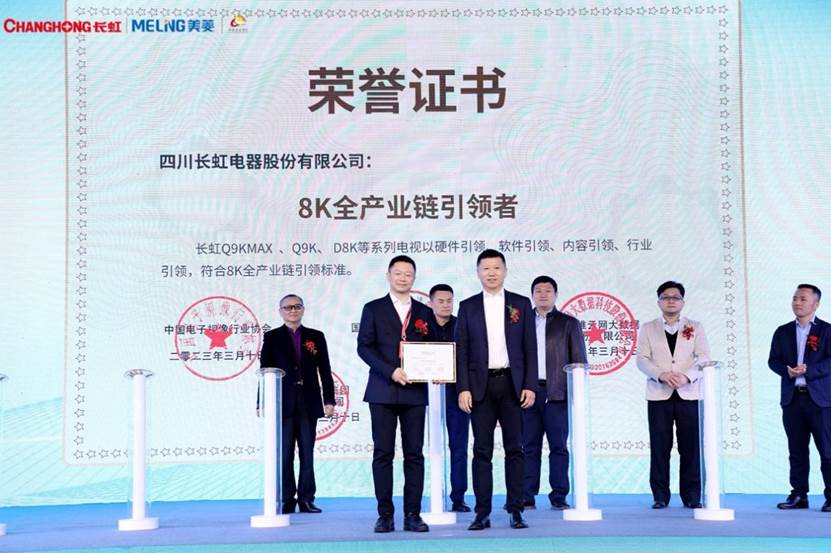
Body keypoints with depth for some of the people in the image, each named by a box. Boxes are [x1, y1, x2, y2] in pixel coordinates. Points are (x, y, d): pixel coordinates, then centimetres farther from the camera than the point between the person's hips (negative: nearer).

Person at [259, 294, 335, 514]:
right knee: (284, 452, -1)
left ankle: (306, 498, 8)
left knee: (307, 453, 3)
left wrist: (329, 400, 1)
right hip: (283, 403, -1)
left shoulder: (316, 337, 10)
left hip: (308, 403, 2)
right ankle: (287, 499, 5)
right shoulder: (272, 337, 6)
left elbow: (325, 371, 8)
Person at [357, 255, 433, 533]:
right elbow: (364, 347, -2)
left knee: (414, 454, 1)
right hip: (383, 391, -2)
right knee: (383, 453, -1)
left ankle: (412, 514, 6)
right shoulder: (373, 309, 6)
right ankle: (385, 515, 4)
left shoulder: (424, 313, 14)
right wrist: (391, 371, -14)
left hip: (415, 392, 2)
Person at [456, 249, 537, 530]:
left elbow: (530, 348, 4)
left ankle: (515, 510, 8)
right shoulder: (468, 307, 7)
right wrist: (463, 388, -5)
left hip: (513, 385, 0)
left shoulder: (521, 304, 7)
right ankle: (482, 512, 4)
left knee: (514, 449, 3)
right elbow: (461, 350, 3)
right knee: (482, 450, 1)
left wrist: (530, 385, -4)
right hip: (481, 386, 0)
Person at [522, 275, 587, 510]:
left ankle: (558, 496, 3)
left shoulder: (569, 323, 10)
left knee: (558, 446, -1)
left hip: (557, 393, -2)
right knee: (530, 446, 3)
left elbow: (579, 361, 6)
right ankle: (527, 497, 6)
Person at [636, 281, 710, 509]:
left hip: (689, 394, 0)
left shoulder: (695, 327, 12)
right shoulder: (648, 329, 11)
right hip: (659, 395, 0)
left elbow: (703, 357, 1)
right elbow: (642, 359, 1)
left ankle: (692, 496, 6)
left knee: (691, 447, -2)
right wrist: (662, 374, -17)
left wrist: (687, 376, -17)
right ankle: (660, 496, 5)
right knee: (659, 447, -1)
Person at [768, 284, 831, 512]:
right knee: (797, 451, 7)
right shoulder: (783, 332, 13)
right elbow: (773, 360, 8)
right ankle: (798, 495, 13)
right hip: (792, 398, 4)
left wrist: (808, 370, -21)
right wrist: (787, 370, -12)